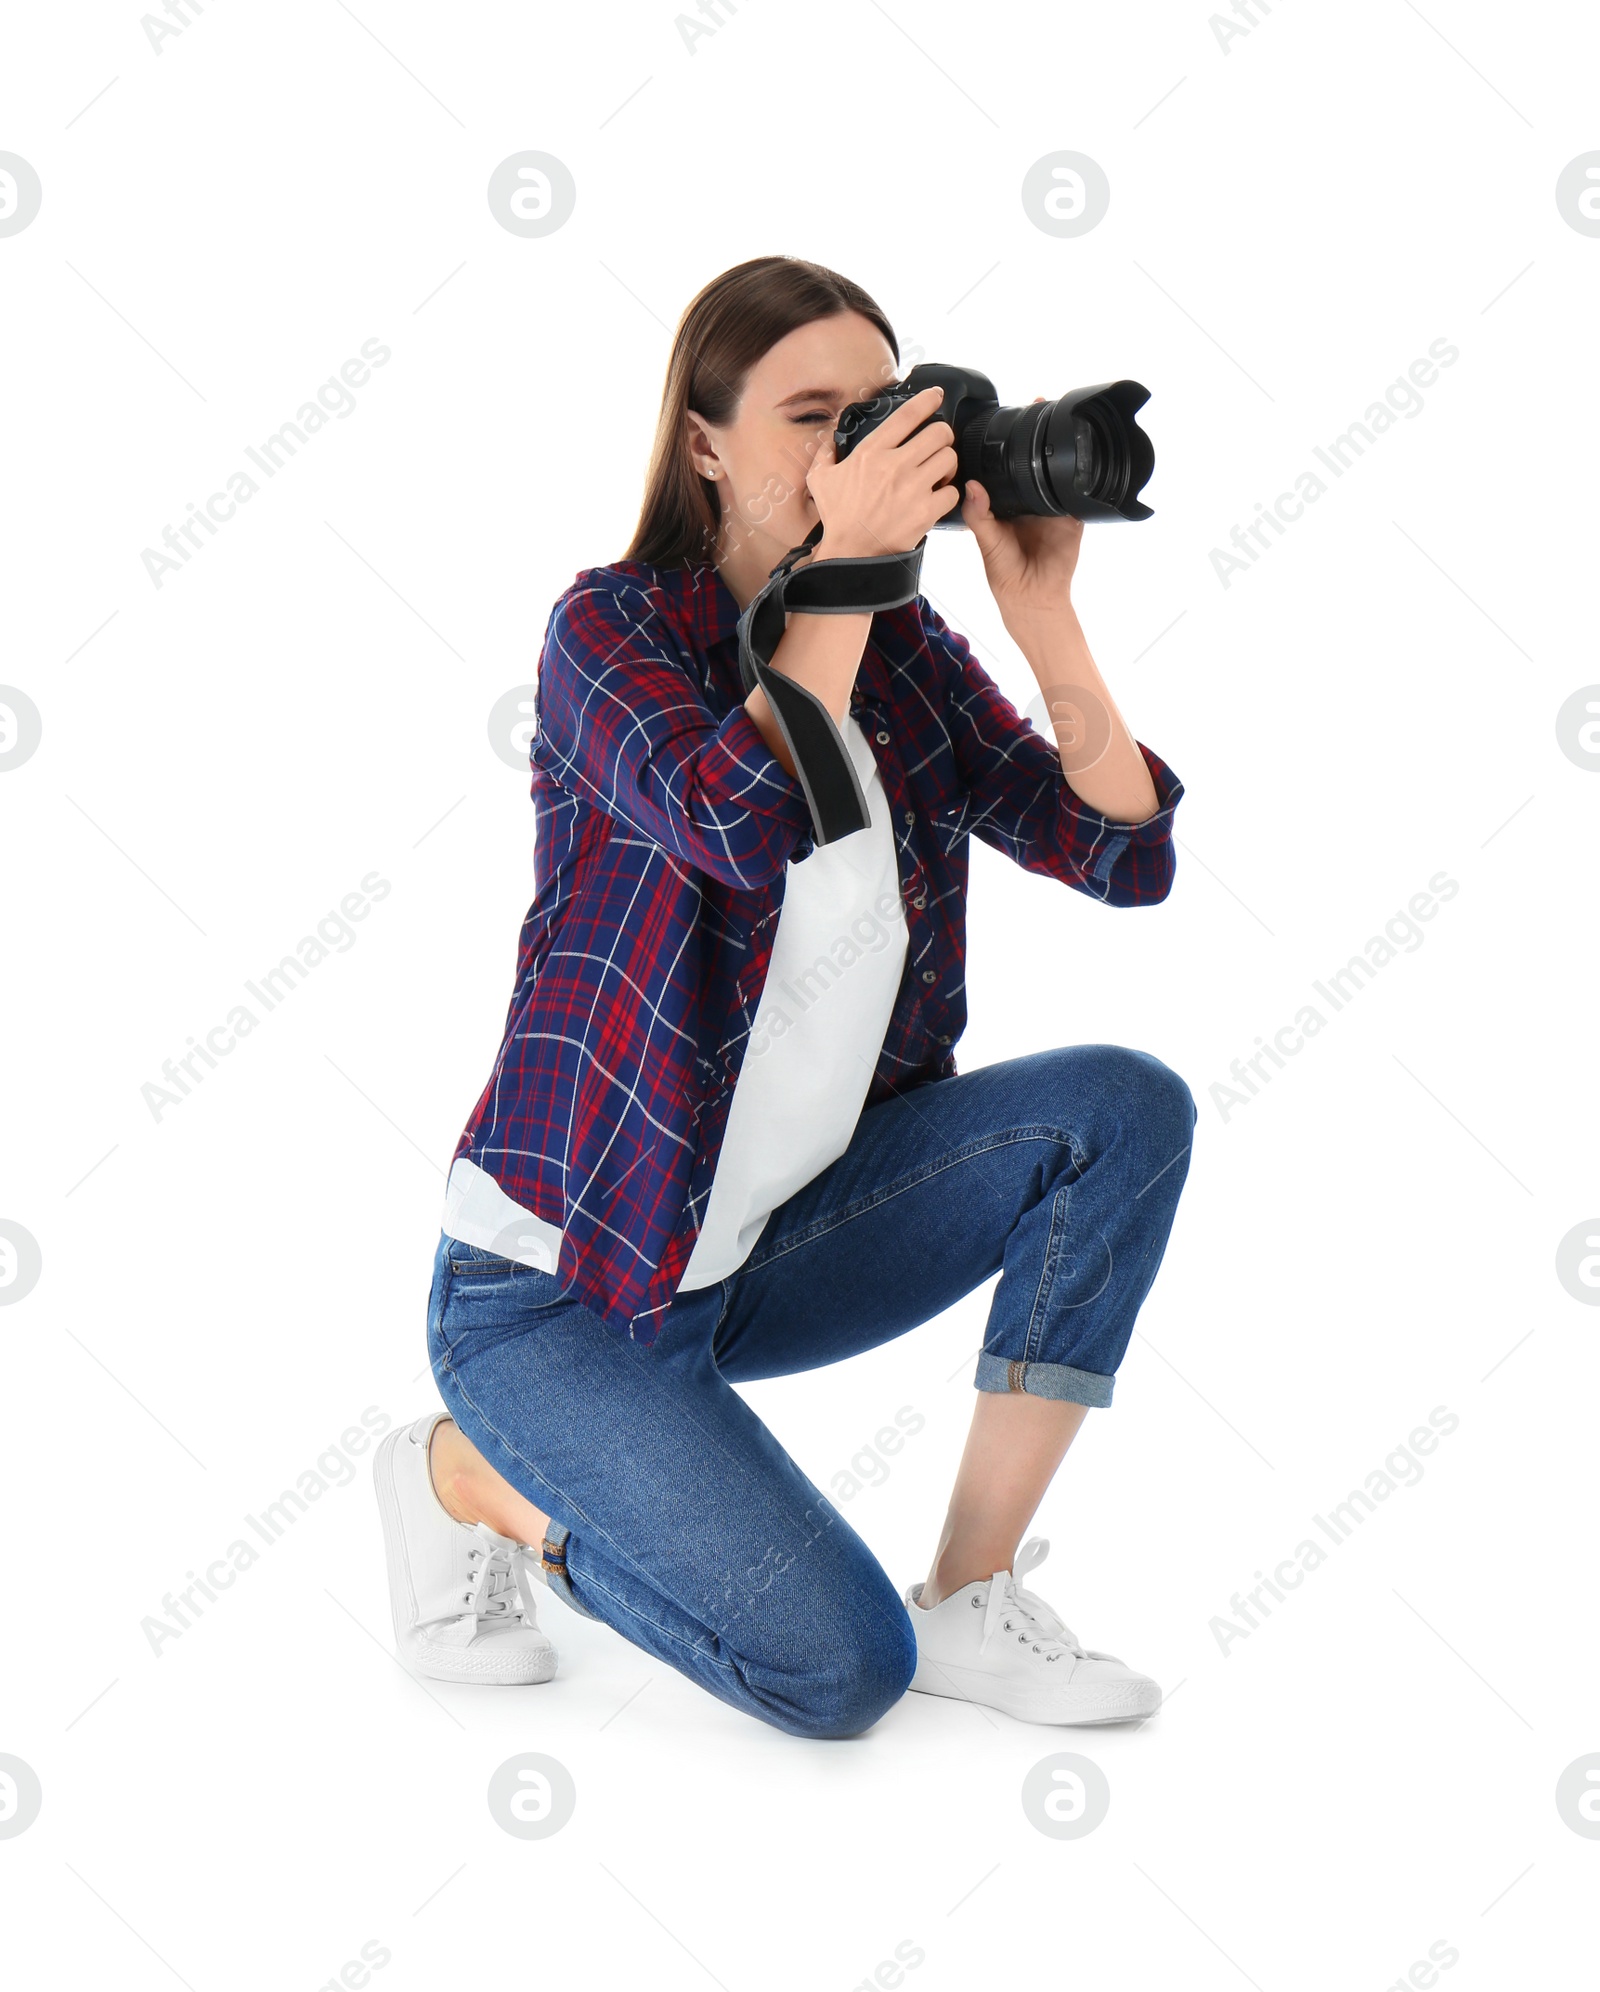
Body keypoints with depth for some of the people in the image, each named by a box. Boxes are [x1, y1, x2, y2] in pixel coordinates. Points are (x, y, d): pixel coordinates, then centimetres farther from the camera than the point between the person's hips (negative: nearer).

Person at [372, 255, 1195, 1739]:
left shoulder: (904, 650, 2)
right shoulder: (610, 628, -13)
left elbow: (1125, 853, -7)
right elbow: (748, 826, -33)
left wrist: (1045, 617, -18)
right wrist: (845, 567, -29)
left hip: (776, 1241, 6)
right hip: (560, 1280, -6)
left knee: (1126, 1107, -13)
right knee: (838, 1669, -18)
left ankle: (970, 1598, -5)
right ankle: (465, 1476, 7)